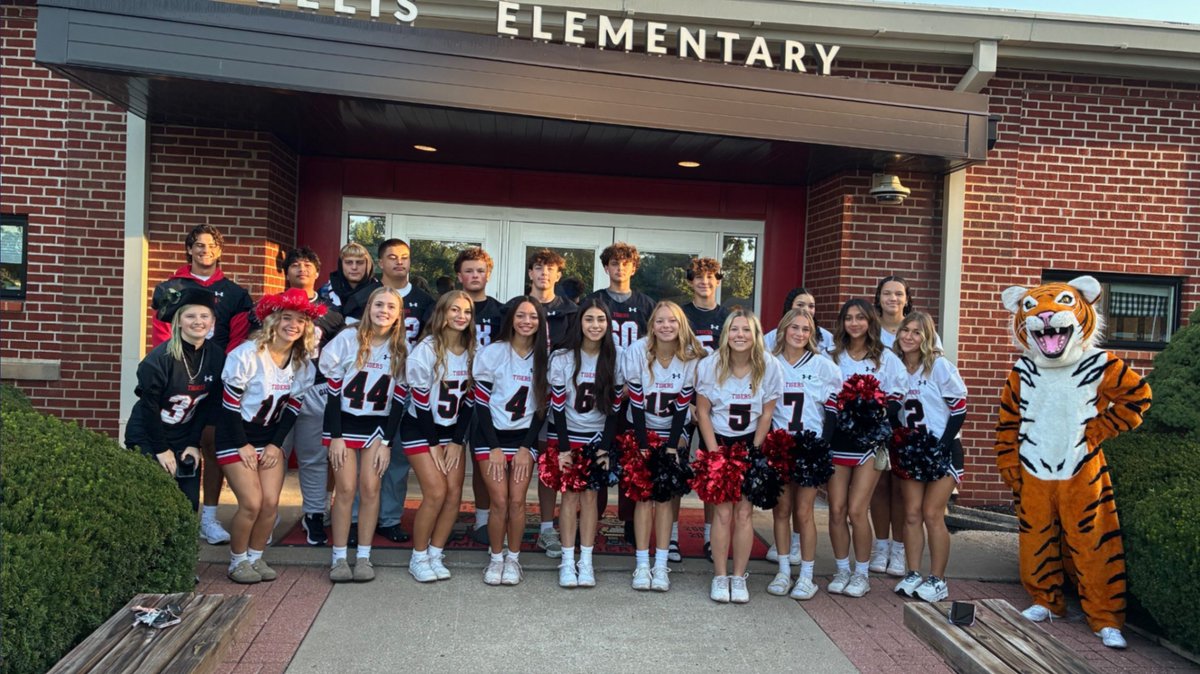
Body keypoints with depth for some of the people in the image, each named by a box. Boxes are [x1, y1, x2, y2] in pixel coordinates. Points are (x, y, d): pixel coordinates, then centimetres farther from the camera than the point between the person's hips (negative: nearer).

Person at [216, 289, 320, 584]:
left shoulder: (302, 363, -2)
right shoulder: (248, 355, -18)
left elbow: (292, 407, 4)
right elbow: (229, 404, -15)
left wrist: (275, 444, -3)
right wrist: (243, 445, -13)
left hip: (270, 436, 5)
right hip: (236, 436, -5)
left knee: (271, 502, -5)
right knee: (252, 503, -12)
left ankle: (255, 557, 16)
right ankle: (237, 561, 9)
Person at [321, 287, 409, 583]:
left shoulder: (401, 349, -3)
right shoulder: (348, 340, -9)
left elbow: (399, 399, 0)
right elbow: (333, 391, -7)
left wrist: (387, 442, -5)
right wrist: (335, 437, -10)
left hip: (377, 426, 2)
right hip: (344, 422, -2)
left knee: (370, 489, -4)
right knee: (346, 490, -6)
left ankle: (364, 556, 7)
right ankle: (339, 557, 5)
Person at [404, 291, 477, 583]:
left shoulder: (471, 352, -2)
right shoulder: (427, 350, -16)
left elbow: (468, 399, 2)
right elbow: (420, 398, -14)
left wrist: (456, 441, -3)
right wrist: (433, 444, -12)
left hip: (452, 431, 5)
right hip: (420, 429, -5)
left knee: (455, 494, -3)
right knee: (436, 493, -13)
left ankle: (435, 555, 12)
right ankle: (418, 558, 5)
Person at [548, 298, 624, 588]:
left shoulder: (615, 359, -5)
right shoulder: (562, 358, -9)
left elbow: (615, 406, -2)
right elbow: (557, 405, -8)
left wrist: (605, 448, -6)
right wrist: (563, 448, -11)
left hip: (598, 436, 1)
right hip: (566, 434, -1)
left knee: (590, 495, -4)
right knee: (571, 495, -6)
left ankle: (586, 562, 3)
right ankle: (567, 562, 2)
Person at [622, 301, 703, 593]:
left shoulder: (692, 357, -15)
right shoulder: (637, 351, -18)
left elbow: (683, 406, -10)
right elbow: (636, 403, -14)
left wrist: (672, 447, -12)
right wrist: (643, 448, -15)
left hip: (674, 432, 1)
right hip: (641, 430, -1)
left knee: (665, 495, -5)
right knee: (644, 494, -7)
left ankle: (661, 565, 0)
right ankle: (642, 564, -1)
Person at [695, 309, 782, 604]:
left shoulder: (769, 366, -9)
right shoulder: (710, 365, -9)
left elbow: (766, 414, -2)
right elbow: (702, 411, -4)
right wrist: (714, 452, -8)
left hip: (751, 445, 0)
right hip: (718, 442, 0)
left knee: (744, 512, -3)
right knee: (723, 511, -6)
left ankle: (739, 577, 9)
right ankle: (720, 577, 6)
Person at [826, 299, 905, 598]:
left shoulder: (886, 357, 4)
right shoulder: (834, 355, 11)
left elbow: (895, 398, 1)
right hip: (837, 439, 3)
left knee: (856, 510, -7)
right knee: (836, 509, 0)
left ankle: (861, 573, 9)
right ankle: (842, 570, 15)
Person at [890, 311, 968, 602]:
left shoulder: (940, 366, -9)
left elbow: (959, 409, -9)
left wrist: (942, 446, -14)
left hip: (942, 450, -4)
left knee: (932, 514, -5)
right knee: (912, 513, 4)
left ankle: (938, 580, 4)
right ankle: (912, 574, 13)